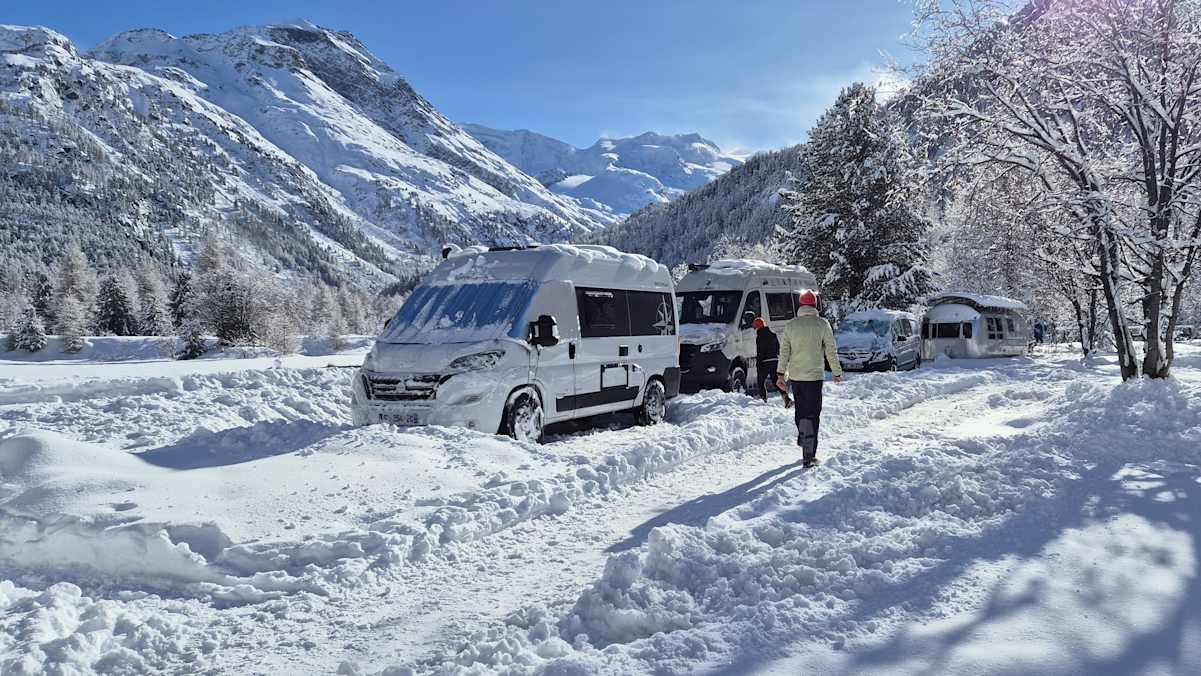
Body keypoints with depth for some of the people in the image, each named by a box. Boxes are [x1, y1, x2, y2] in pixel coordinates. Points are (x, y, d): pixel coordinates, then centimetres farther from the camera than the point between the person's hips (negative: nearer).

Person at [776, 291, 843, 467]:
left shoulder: (790, 325, 2)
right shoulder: (822, 324, -5)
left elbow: (784, 352, 3)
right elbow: (831, 351, -3)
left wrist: (780, 374, 8)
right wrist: (837, 372, 7)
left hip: (795, 375, 3)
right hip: (814, 375, -3)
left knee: (800, 410, 22)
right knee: (812, 414, 0)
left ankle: (803, 438, 32)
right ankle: (808, 456, -3)